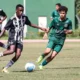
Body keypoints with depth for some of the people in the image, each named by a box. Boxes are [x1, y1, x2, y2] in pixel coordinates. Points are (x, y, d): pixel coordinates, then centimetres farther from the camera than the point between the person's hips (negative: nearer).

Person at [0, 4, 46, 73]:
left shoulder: (24, 18, 2)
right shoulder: (12, 19, -14)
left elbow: (30, 24, 18)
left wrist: (41, 28, 18)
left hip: (19, 39, 5)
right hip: (12, 38, -5)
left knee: (18, 54, -11)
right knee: (11, 51, -31)